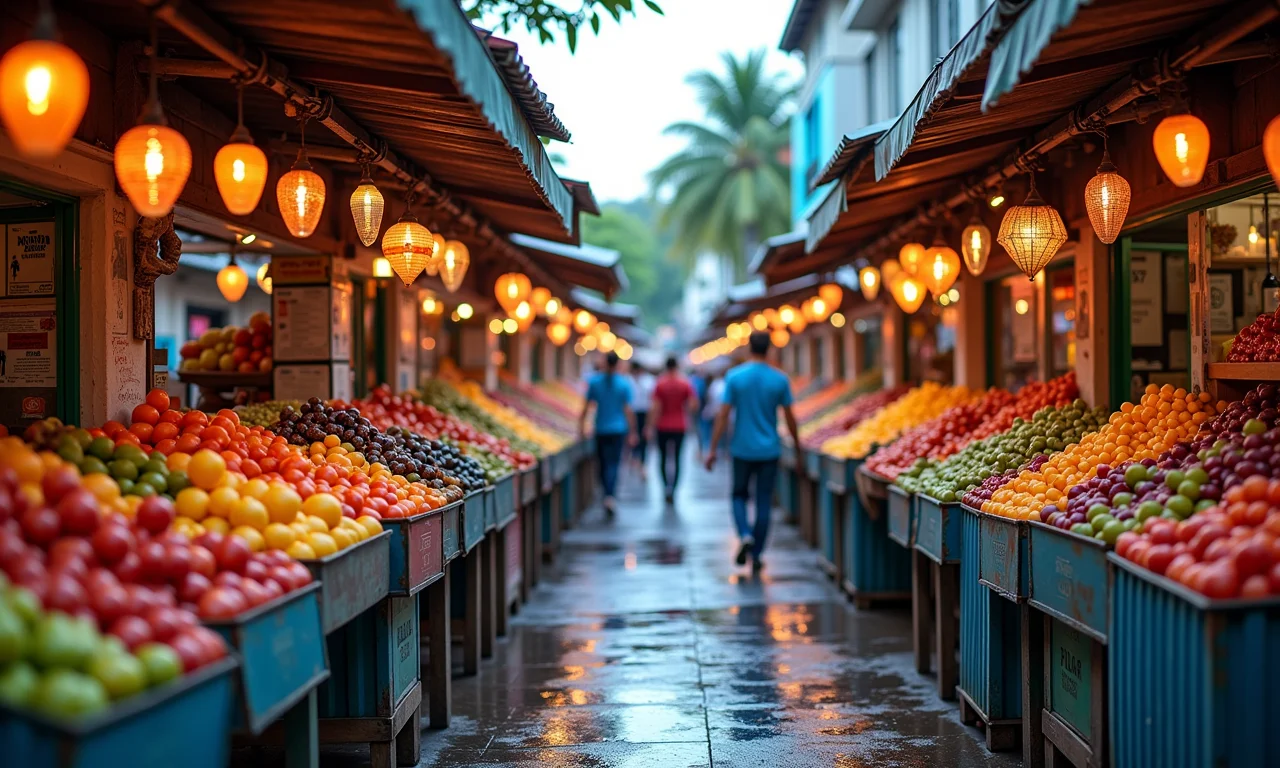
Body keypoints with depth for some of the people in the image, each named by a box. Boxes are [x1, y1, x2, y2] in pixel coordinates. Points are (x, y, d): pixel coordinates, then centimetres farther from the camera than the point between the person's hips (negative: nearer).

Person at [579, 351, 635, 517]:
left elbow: (586, 406, 1)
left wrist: (582, 424, 11)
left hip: (601, 429, 1)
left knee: (603, 464, 11)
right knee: (613, 463, -2)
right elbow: (628, 410, -5)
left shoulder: (594, 381, 0)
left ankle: (608, 496, 14)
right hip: (618, 429, -1)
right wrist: (632, 432, 0)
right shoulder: (624, 384, -4)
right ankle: (611, 496, -20)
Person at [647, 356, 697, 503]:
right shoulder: (686, 384, -3)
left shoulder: (659, 384, -6)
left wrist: (652, 426, -7)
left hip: (663, 426, -1)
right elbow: (694, 406, -8)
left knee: (663, 457, 13)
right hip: (679, 426, 1)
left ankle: (666, 486, 1)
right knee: (676, 459, 5)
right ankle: (673, 489, -3)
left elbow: (656, 408, -10)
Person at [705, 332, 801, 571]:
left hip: (742, 449, 0)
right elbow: (789, 419, 1)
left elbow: (723, 415, -7)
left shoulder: (734, 377, -5)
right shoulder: (779, 379, -3)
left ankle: (745, 535, -9)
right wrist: (798, 450, 13)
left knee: (739, 495, 16)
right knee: (764, 502, 6)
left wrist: (713, 449, -2)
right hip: (769, 450, 0)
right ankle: (756, 555, 8)